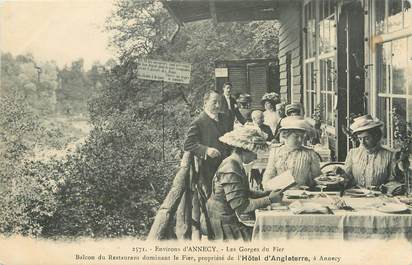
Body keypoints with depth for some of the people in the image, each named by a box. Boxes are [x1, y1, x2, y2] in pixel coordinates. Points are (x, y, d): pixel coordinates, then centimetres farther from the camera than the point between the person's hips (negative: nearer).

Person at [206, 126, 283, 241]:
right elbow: (240, 206, -25)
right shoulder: (230, 171, -23)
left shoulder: (236, 164, 9)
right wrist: (269, 200, -21)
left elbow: (244, 192, 16)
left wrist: (265, 194, 3)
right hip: (226, 225, -10)